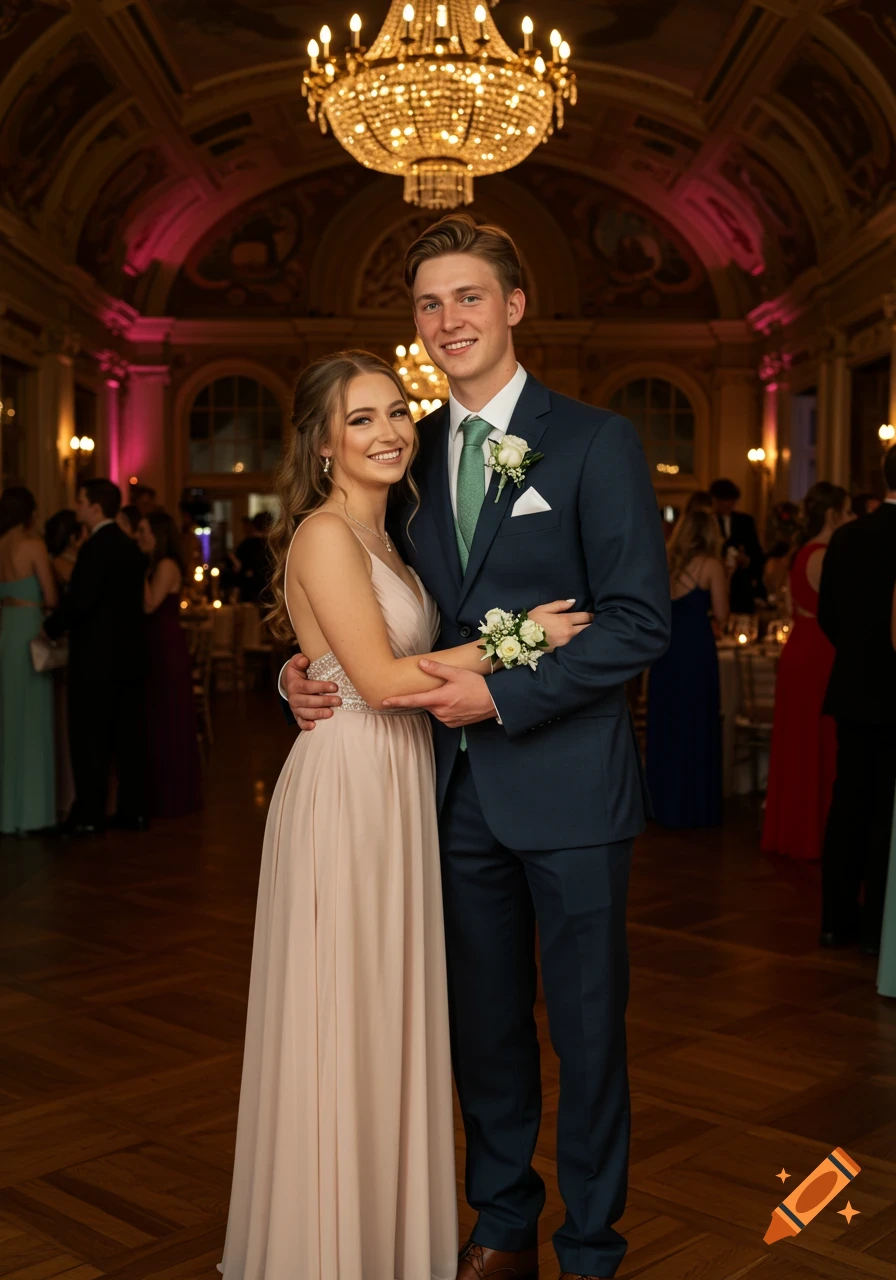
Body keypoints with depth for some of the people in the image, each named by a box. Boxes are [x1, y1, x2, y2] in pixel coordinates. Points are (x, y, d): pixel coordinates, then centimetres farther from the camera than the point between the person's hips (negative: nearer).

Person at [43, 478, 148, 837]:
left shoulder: (96, 547, -15)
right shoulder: (130, 546, 11)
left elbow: (79, 599, -21)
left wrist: (51, 629, -6)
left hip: (96, 659, -8)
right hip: (129, 655, 8)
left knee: (89, 738, -1)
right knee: (128, 736, 11)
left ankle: (89, 815, 3)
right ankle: (133, 810, 15)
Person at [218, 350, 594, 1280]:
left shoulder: (381, 534, 15)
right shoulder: (324, 535, -13)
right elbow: (382, 679, -20)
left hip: (399, 788, 9)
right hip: (343, 788, -9)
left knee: (389, 1010, 16)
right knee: (342, 1015, 2)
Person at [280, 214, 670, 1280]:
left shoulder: (595, 441, -8)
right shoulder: (411, 454, 8)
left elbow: (640, 621, -14)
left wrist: (502, 694, -18)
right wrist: (309, 668, -5)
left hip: (567, 786, -5)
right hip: (458, 786, 5)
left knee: (587, 1025, 9)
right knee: (483, 1022, 18)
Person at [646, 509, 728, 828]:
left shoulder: (666, 563, 8)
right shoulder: (711, 565, -6)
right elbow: (720, 616, -7)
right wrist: (724, 584, 9)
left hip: (665, 647, 5)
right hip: (697, 648, -5)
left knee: (664, 722, 14)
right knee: (695, 724, 4)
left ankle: (663, 801, 23)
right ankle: (692, 806, 10)